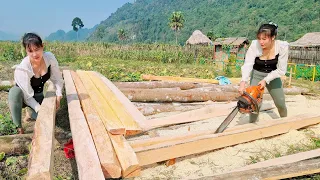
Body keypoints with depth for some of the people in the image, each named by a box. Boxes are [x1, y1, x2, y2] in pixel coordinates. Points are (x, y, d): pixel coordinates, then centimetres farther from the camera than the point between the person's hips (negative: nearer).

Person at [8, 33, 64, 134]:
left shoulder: (50, 57, -22)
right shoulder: (22, 69, -33)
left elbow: (57, 79, -9)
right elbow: (28, 96, -27)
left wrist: (58, 96, -20)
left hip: (38, 95, 4)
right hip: (24, 97, -3)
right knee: (15, 91, -38)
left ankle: (30, 112, 20)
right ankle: (18, 127, -19)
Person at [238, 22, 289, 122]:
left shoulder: (282, 47, -24)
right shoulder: (254, 45, -27)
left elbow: (281, 70, -18)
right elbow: (248, 65, -32)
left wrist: (266, 80, -25)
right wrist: (243, 82, -46)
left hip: (273, 76, 1)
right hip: (257, 75, -1)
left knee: (281, 104, 9)